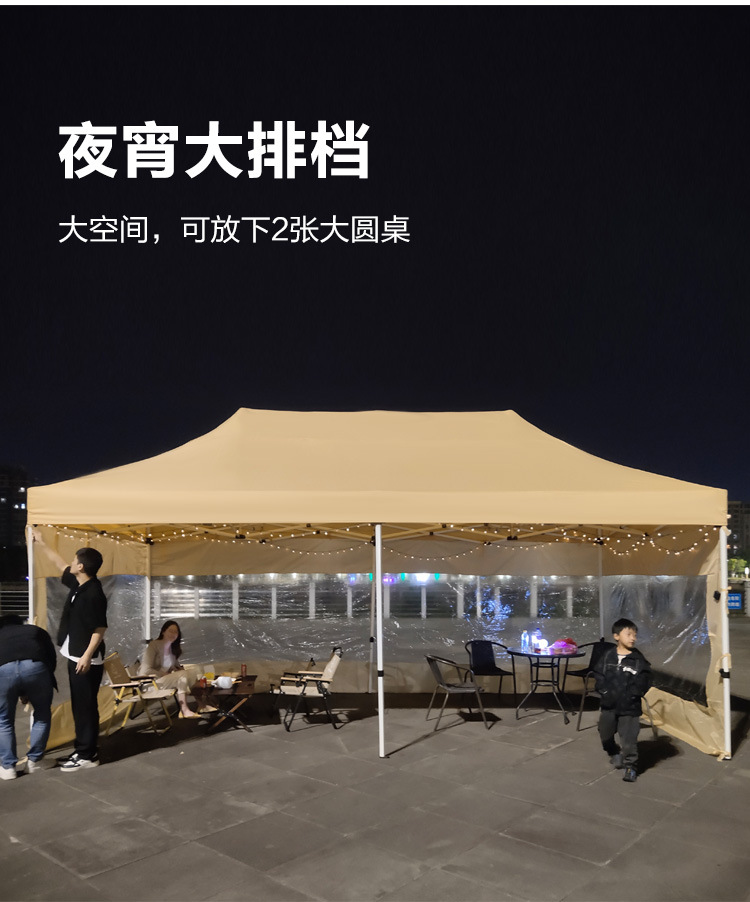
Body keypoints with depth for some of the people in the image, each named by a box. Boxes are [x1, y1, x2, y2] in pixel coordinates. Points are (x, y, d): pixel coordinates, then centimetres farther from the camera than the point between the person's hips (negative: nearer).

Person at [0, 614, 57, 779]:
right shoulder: (37, 630, 36)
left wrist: (19, 691, 44)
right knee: (43, 716, 23)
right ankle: (34, 761, 29)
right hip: (35, 666, 0)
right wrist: (31, 690, 34)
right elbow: (52, 658, 25)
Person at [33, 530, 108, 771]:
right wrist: (41, 543, 31)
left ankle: (88, 755, 6)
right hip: (75, 657, 9)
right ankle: (82, 750, 24)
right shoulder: (77, 584, 7)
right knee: (79, 706, 15)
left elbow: (100, 628, -21)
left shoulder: (94, 593, -21)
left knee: (86, 706, -2)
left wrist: (87, 656, -24)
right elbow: (60, 563, 24)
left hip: (87, 660, -9)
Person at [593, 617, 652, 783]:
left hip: (630, 707, -3)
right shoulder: (608, 656, -2)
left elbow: (643, 683, -9)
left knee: (629, 739, -2)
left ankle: (630, 766, 20)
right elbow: (599, 676, 1)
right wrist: (605, 692, -12)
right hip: (608, 706, 3)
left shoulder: (639, 660, -8)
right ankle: (614, 753, 47)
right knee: (605, 734, 19)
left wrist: (629, 695, -17)